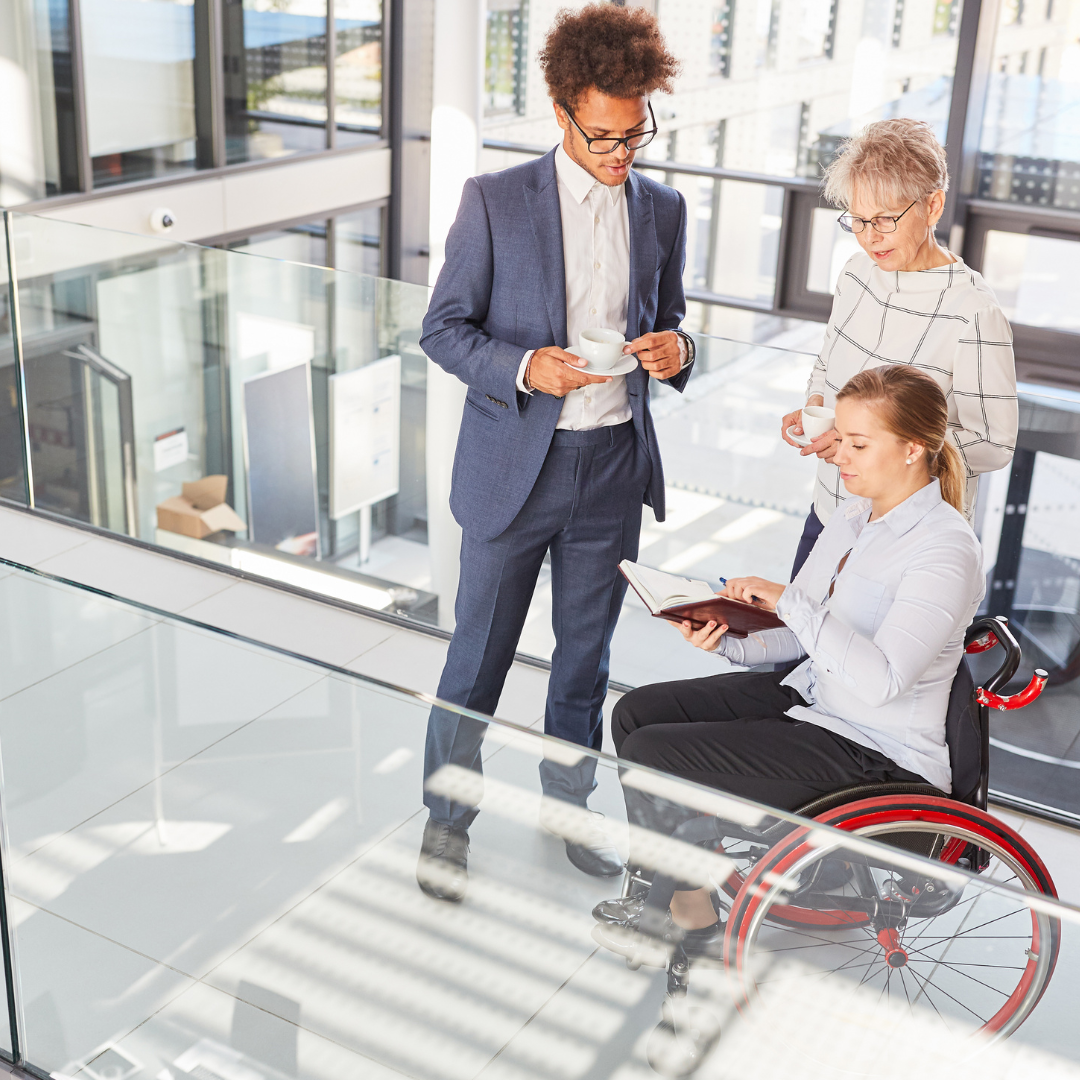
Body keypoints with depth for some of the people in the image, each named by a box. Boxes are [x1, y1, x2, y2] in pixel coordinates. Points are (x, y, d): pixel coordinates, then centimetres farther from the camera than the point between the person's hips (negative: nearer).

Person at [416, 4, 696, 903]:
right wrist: (524, 368, -23)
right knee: (479, 657, 7)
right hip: (515, 466, -3)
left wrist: (675, 348, -11)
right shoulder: (496, 200, -8)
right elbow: (443, 329, -5)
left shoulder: (662, 210, 4)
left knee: (586, 656, 17)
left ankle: (567, 803, 37)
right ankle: (448, 820, 27)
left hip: (614, 465, 4)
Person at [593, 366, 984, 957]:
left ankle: (695, 922, 5)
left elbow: (880, 679, -31)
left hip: (874, 752, -9)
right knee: (635, 712, 3)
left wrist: (788, 599, -30)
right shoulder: (853, 515, 5)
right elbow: (797, 639, 8)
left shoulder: (946, 549, -21)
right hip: (806, 692, 9)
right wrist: (726, 640, -10)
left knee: (649, 754, -16)